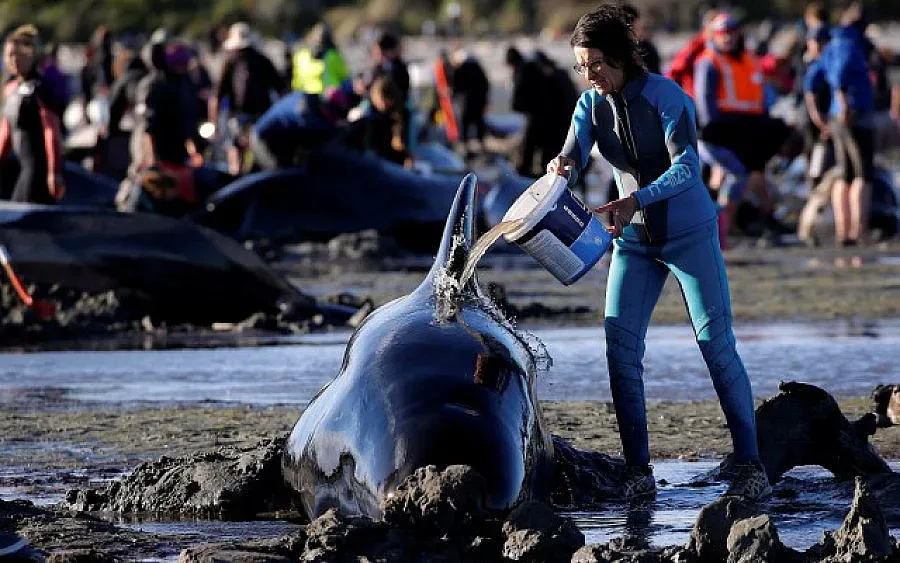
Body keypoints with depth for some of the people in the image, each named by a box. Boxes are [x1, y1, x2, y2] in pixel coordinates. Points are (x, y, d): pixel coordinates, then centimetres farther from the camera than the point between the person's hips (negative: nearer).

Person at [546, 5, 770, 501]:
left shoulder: (667, 98, -17)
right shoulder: (591, 105, -1)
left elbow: (686, 168, -25)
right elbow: (571, 160, -11)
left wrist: (637, 199, -40)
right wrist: (560, 169, -36)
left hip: (689, 233, -5)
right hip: (634, 240, 5)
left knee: (717, 344, -7)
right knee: (620, 349, -6)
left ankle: (750, 466, -3)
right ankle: (638, 473, -3)